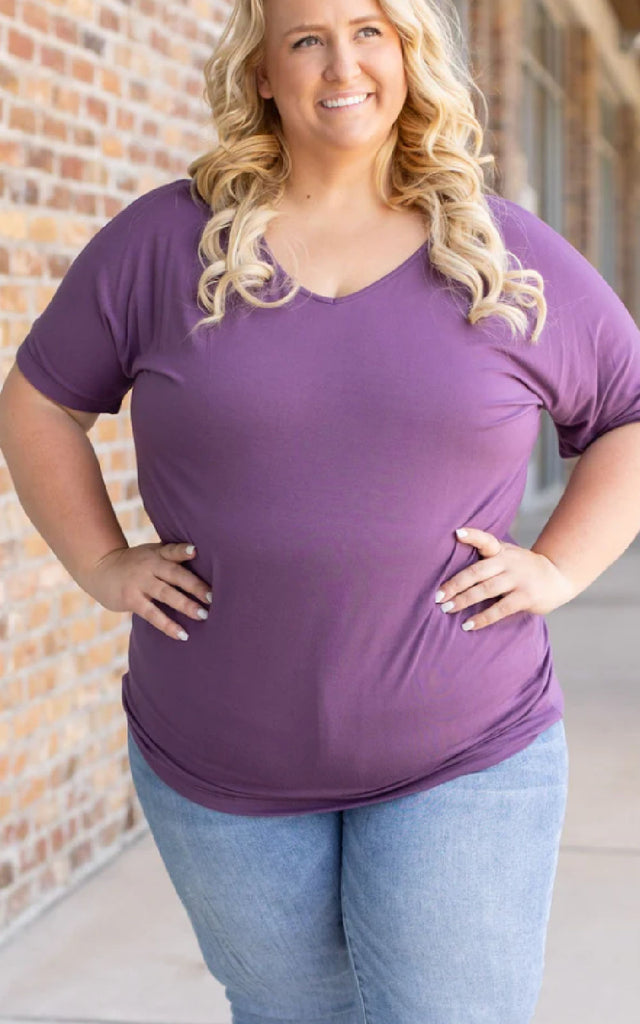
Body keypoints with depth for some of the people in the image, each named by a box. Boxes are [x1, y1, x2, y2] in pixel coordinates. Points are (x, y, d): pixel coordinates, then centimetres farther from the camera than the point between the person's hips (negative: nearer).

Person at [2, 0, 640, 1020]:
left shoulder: (512, 257, 0)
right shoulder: (164, 241, -1)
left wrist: (558, 567, -4)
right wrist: (103, 565, -1)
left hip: (464, 756, -1)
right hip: (219, 764, 1)